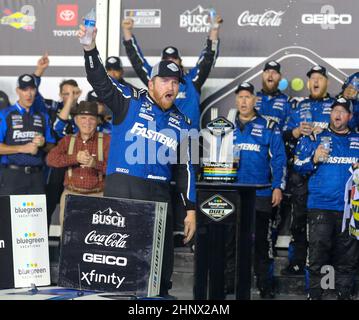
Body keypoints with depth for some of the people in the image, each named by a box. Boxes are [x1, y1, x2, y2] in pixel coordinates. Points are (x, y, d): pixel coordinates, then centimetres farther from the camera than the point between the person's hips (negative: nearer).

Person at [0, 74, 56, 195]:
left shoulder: (43, 117, 14)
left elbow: (51, 147, 16)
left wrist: (43, 144, -5)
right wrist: (23, 148, -12)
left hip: (36, 175, 3)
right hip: (12, 175, -3)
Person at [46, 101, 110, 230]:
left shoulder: (106, 140, 4)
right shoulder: (68, 140, 13)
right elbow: (51, 159, -4)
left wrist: (96, 164, -25)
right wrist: (75, 158, -18)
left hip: (97, 196, -3)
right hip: (70, 195, 3)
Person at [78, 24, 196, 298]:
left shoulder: (181, 123, 13)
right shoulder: (130, 102, 3)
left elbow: (185, 167, 15)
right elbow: (100, 82, -11)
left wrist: (191, 209, 10)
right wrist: (91, 49, -28)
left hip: (159, 194, 4)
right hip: (121, 187, -4)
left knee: (162, 254, 6)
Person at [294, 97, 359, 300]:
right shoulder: (315, 138, 8)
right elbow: (299, 167, 5)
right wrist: (314, 159, -13)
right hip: (321, 205, -2)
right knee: (317, 253, -2)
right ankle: (314, 294, 6)